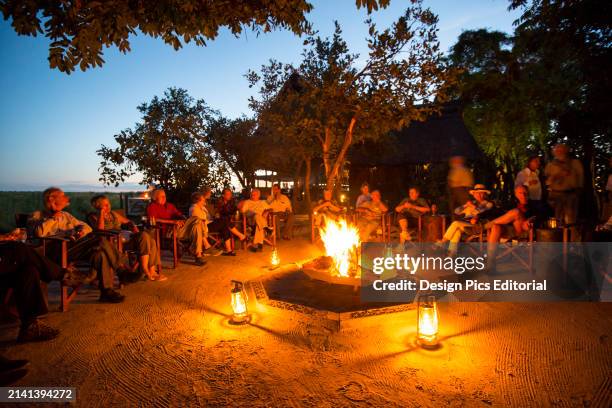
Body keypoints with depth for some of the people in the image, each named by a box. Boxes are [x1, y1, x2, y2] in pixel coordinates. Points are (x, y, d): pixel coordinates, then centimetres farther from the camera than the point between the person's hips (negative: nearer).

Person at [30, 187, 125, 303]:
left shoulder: (65, 215, 31)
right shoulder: (38, 215, 12)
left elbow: (86, 226, 24)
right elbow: (39, 232, -12)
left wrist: (82, 230, 1)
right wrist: (53, 218, 0)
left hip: (76, 247, 6)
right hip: (59, 250, -6)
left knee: (100, 253, -28)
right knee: (101, 241, -28)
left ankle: (107, 291, -23)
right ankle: (121, 268, -15)